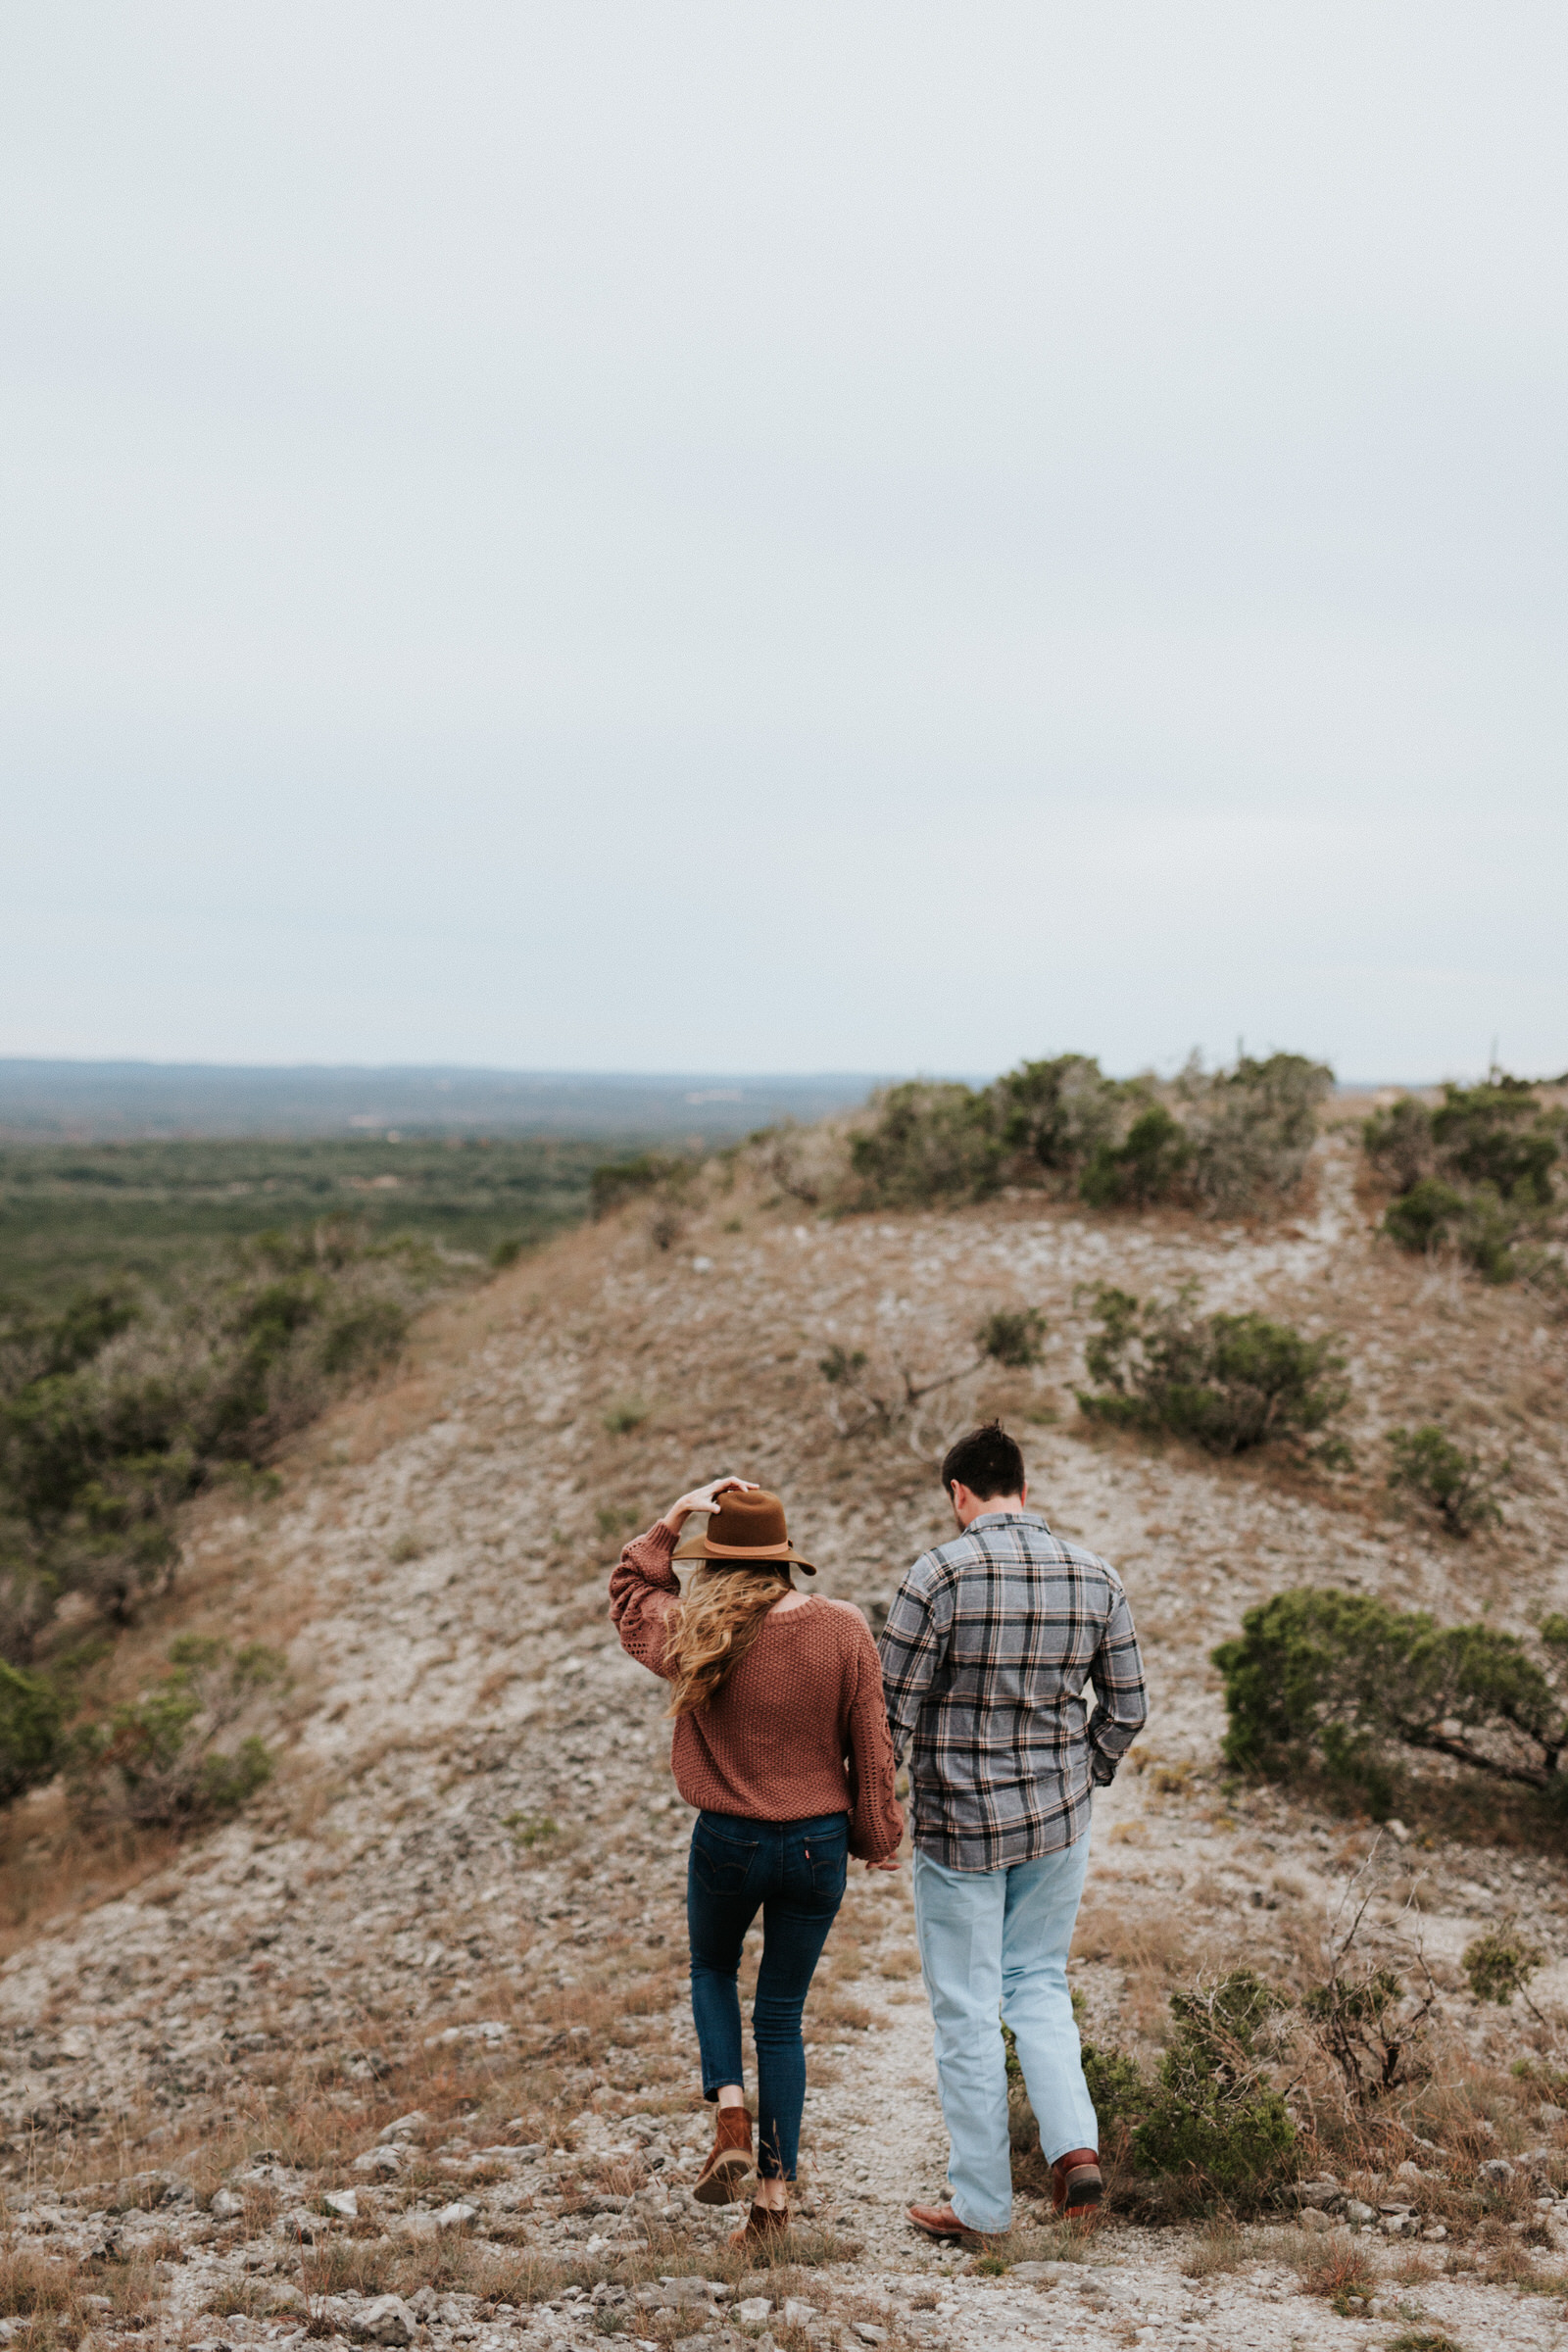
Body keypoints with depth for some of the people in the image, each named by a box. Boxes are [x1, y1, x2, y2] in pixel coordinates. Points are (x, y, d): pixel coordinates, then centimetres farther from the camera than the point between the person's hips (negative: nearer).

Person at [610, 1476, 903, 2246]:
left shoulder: (699, 1634, -11)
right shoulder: (846, 1631, -8)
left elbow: (629, 1594, 11)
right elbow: (872, 1749, -2)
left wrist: (671, 1521, 7)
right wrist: (878, 1838, 10)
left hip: (728, 1839, -1)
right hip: (818, 1843, 2)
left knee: (712, 1971, 27)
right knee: (782, 2015, 13)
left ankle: (730, 2112, 3)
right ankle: (774, 2193, 12)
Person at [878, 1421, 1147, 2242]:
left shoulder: (941, 1573, -15)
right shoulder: (1095, 1578, 0)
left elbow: (891, 1708, -13)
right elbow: (1126, 1707, 6)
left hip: (958, 1824, -4)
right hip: (1059, 1821, 4)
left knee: (967, 2010, 6)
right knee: (1039, 1984, 20)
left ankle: (981, 2203, 14)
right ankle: (1075, 2146, 3)